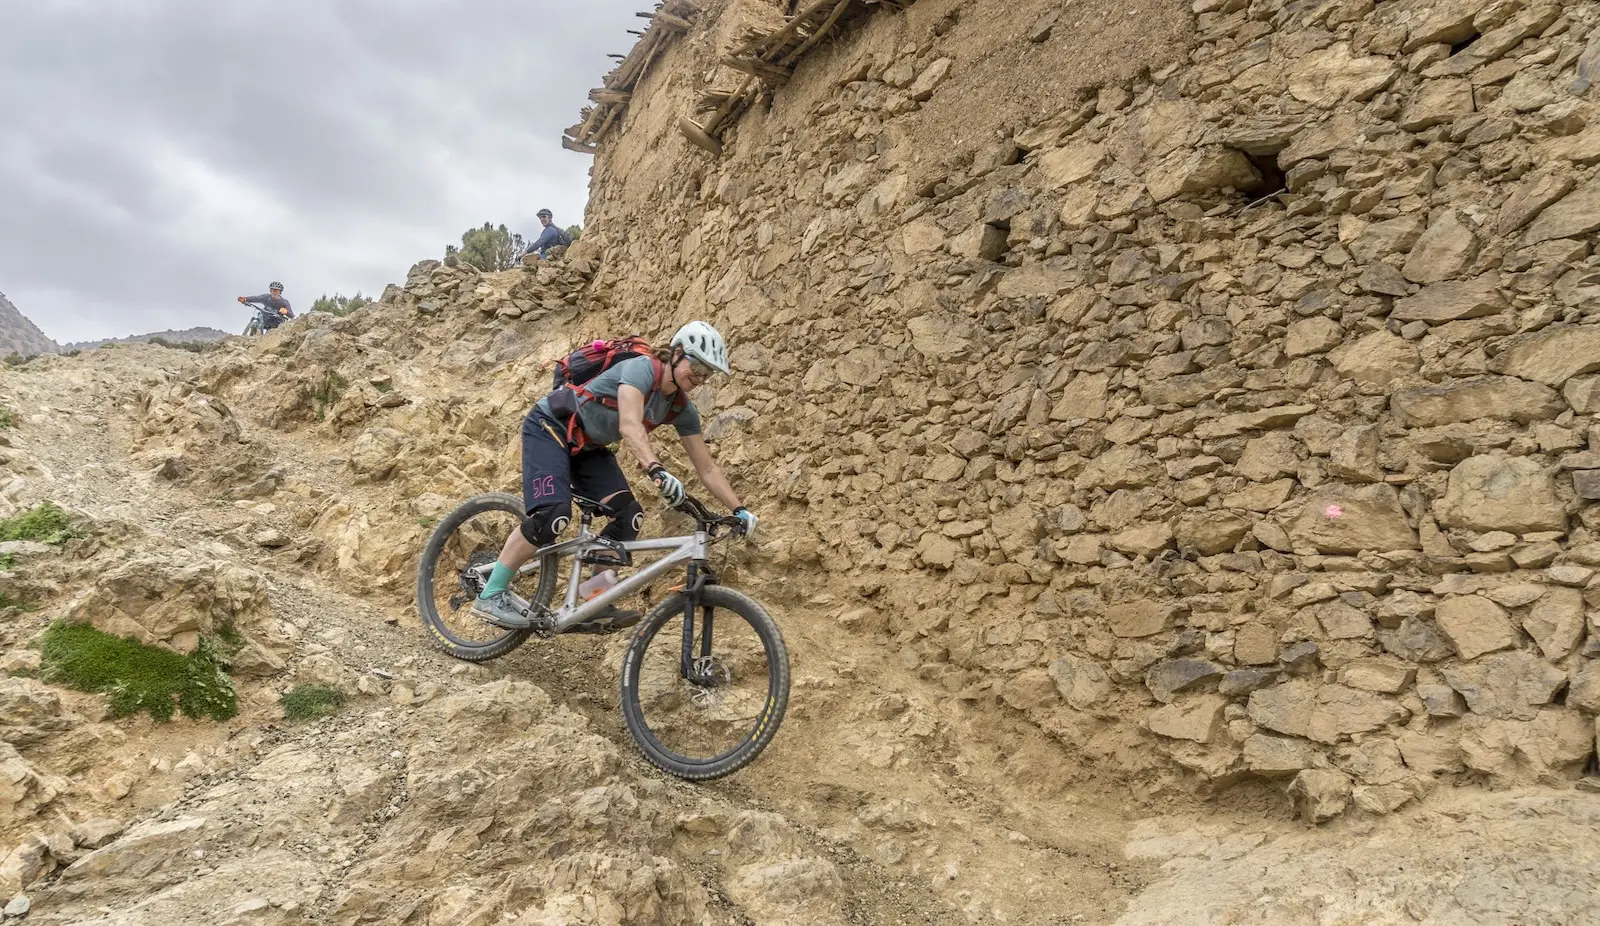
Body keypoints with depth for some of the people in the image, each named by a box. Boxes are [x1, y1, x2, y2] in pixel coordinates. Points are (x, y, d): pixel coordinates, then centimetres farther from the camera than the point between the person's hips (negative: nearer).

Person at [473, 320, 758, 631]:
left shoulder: (682, 409, -4)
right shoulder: (642, 368, -25)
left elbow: (707, 469, -2)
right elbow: (630, 426, -41)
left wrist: (739, 509, -10)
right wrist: (657, 471, -56)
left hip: (588, 447, 7)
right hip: (550, 427, -7)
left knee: (629, 515, -12)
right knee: (553, 515, -25)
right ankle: (490, 595, -10)